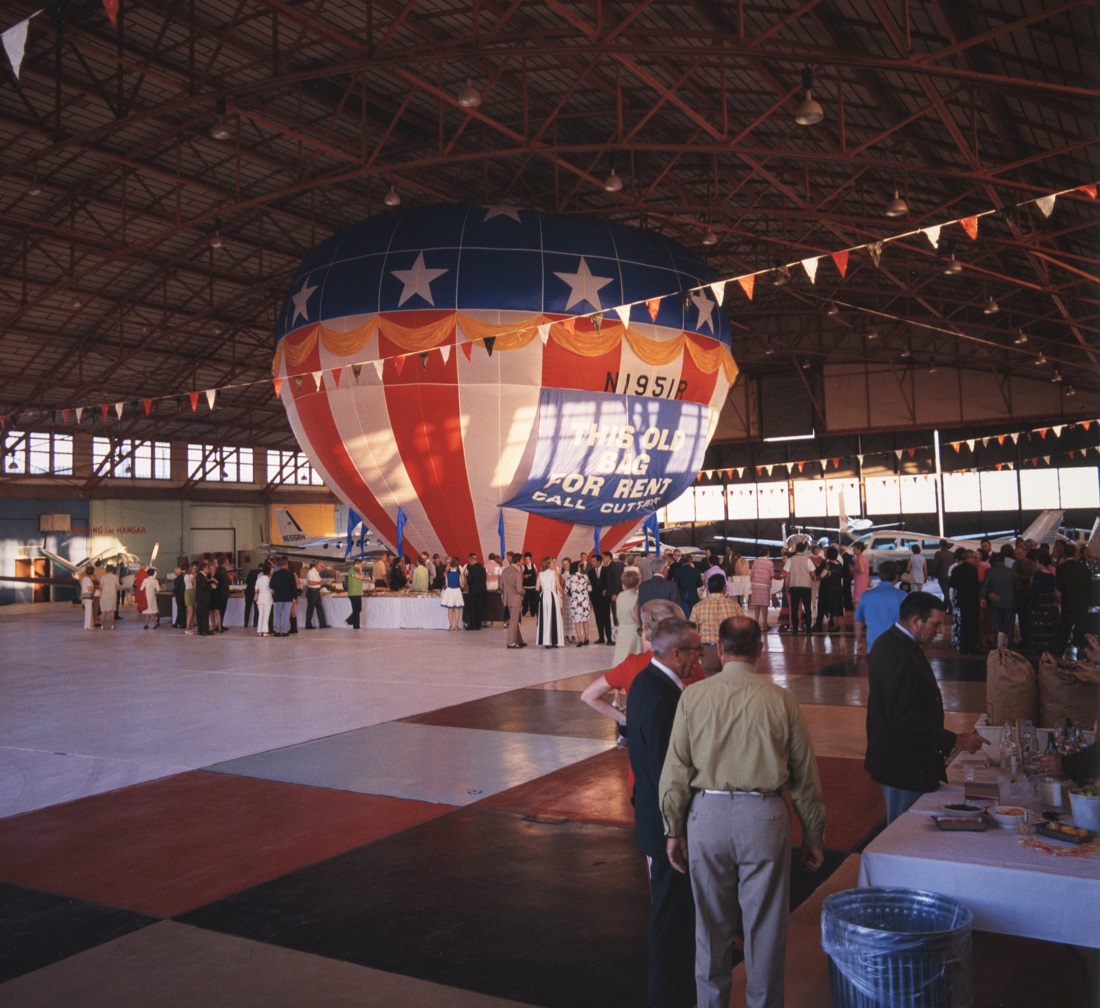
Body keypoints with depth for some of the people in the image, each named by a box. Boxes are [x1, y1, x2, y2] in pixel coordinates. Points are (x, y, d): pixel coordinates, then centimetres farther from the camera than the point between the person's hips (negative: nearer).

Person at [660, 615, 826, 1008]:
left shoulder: (694, 696, -4)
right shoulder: (781, 700, -5)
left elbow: (675, 770, -2)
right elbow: (805, 774, 1)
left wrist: (674, 830, 7)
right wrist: (813, 836, 12)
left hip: (707, 814, 1)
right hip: (764, 816, -1)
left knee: (711, 922, 17)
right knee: (765, 924, 13)